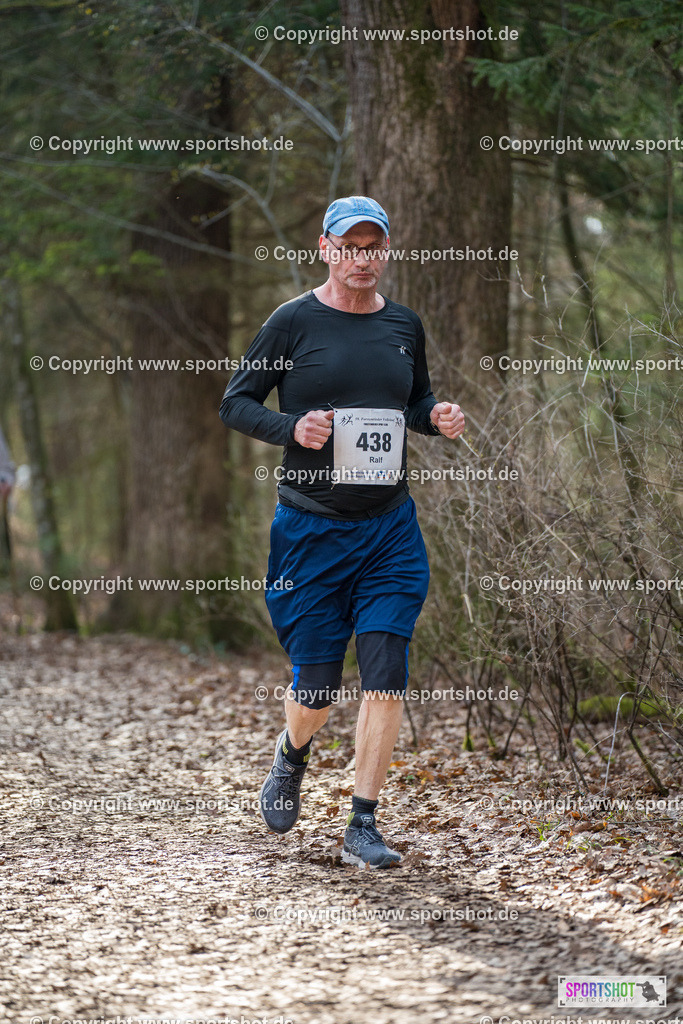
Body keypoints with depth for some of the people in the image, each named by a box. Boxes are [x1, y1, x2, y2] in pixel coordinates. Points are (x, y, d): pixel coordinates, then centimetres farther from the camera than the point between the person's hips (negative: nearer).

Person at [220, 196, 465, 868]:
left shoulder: (404, 326, 9)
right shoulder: (293, 321, -3)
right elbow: (234, 403, 0)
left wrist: (438, 418, 0)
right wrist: (292, 428, -18)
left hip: (390, 528, 3)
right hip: (312, 529, -3)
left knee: (386, 679, -7)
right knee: (317, 687, 1)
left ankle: (363, 827, 3)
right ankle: (291, 757, 37)